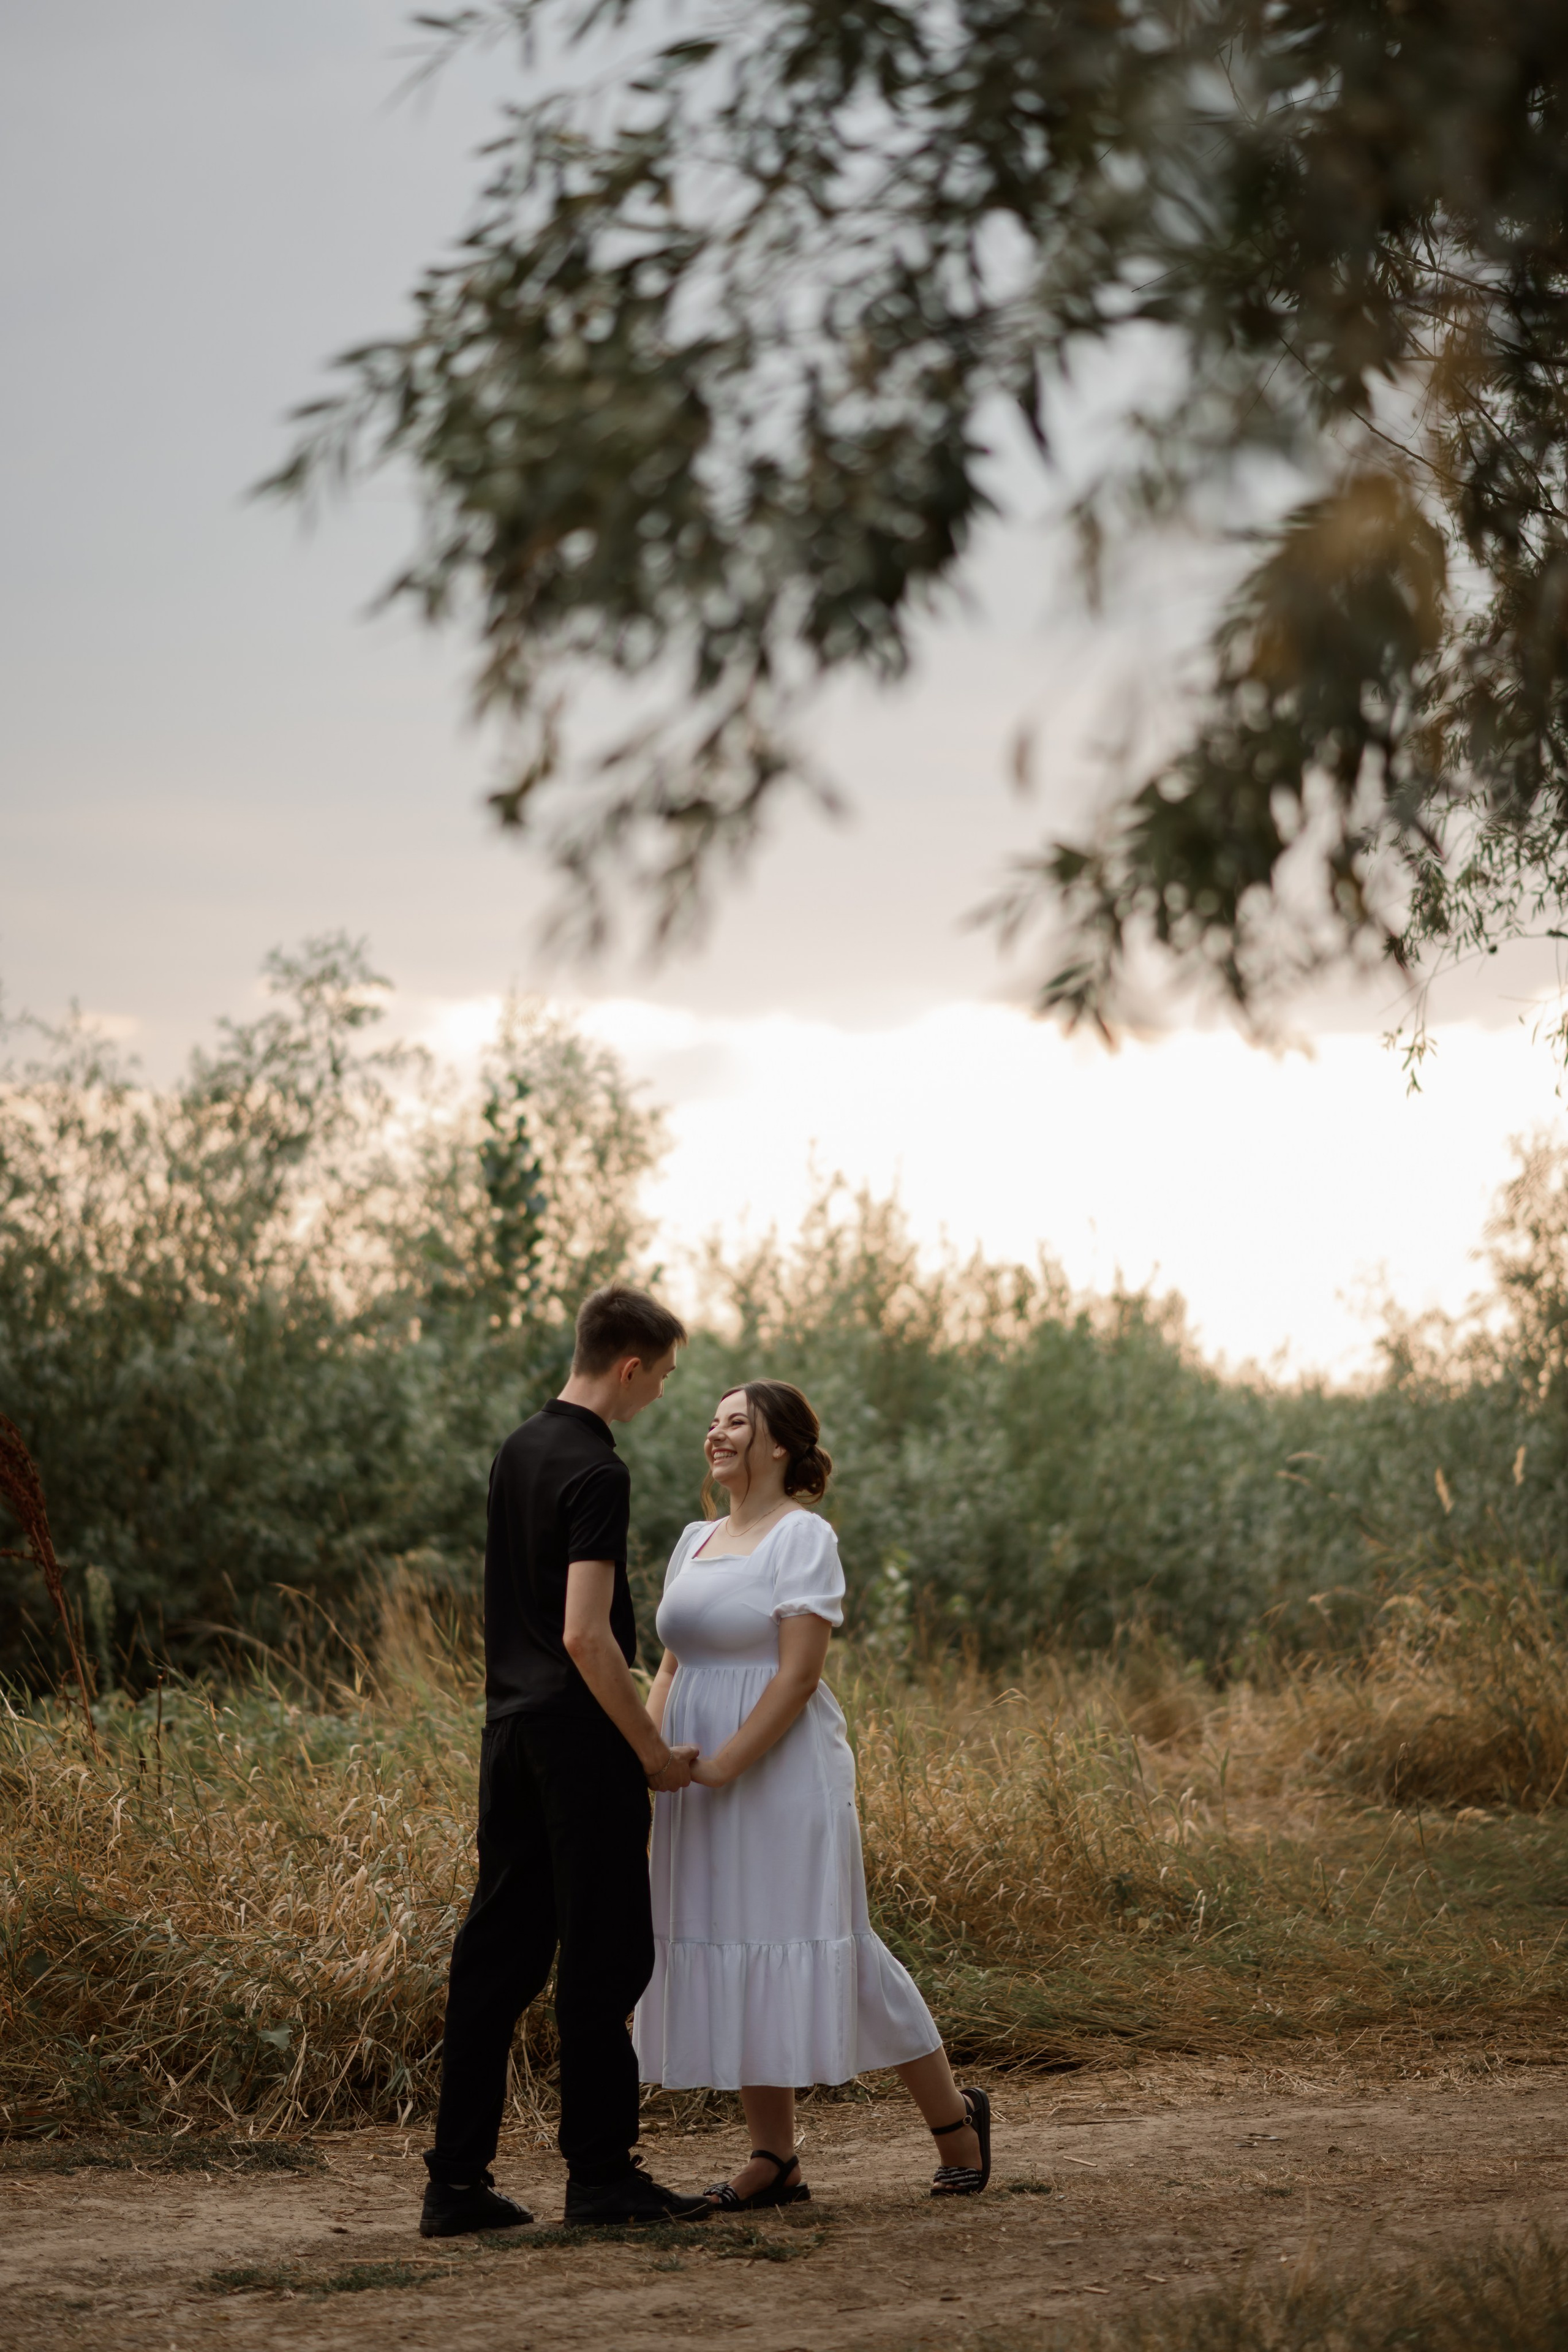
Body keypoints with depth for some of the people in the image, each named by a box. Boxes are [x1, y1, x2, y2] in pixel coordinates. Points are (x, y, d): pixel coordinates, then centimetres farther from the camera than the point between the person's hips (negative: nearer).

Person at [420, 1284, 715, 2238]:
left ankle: (457, 2177, 8)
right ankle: (600, 2171, 5)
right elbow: (585, 1635, -22)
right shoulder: (597, 1474, -15)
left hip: (511, 1730, 8)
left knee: (497, 1953, 8)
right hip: (580, 1738, -8)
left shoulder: (518, 1452, 12)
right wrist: (654, 1752, -13)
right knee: (602, 1954, 0)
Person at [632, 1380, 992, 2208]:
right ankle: (773, 2157, 11)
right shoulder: (697, 1541, 15)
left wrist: (722, 1766, -21)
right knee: (731, 1957, 5)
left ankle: (953, 2115, 11)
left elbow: (798, 1676, -15)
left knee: (818, 1947, -5)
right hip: (702, 1779, 7)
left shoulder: (802, 1536, -8)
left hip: (781, 1776, -7)